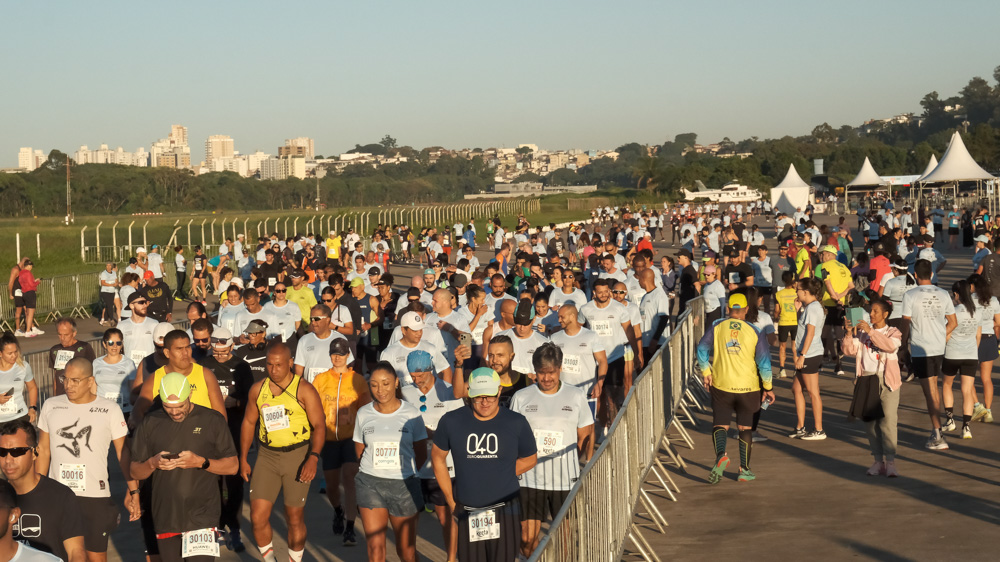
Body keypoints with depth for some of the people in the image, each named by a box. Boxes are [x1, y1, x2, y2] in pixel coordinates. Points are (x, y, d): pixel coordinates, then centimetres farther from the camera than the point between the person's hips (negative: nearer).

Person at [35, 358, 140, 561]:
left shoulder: (110, 410, -4)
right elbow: (43, 451, 9)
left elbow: (123, 454, -2)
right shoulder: (51, 406, 3)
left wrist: (133, 491, -9)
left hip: (96, 497, -2)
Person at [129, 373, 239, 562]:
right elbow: (135, 471, 10)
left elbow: (232, 466, 1)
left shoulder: (212, 420, 0)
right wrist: (153, 463, -13)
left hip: (202, 516, -3)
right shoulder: (150, 423, 7)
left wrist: (201, 462, -16)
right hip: (165, 516, 3)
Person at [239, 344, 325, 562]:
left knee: (295, 518, 6)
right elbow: (249, 422, 16)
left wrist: (313, 458, -25)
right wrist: (243, 459, 12)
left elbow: (319, 425, -12)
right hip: (267, 456, 4)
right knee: (257, 517, -3)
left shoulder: (304, 389, -9)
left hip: (297, 456, -4)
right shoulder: (258, 389, 5)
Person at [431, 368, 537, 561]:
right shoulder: (451, 421, -4)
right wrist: (451, 501, 9)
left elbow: (529, 459, 10)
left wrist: (498, 477, 3)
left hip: (505, 511, -1)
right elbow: (438, 458, 9)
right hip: (467, 513, 1)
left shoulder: (516, 423, -4)